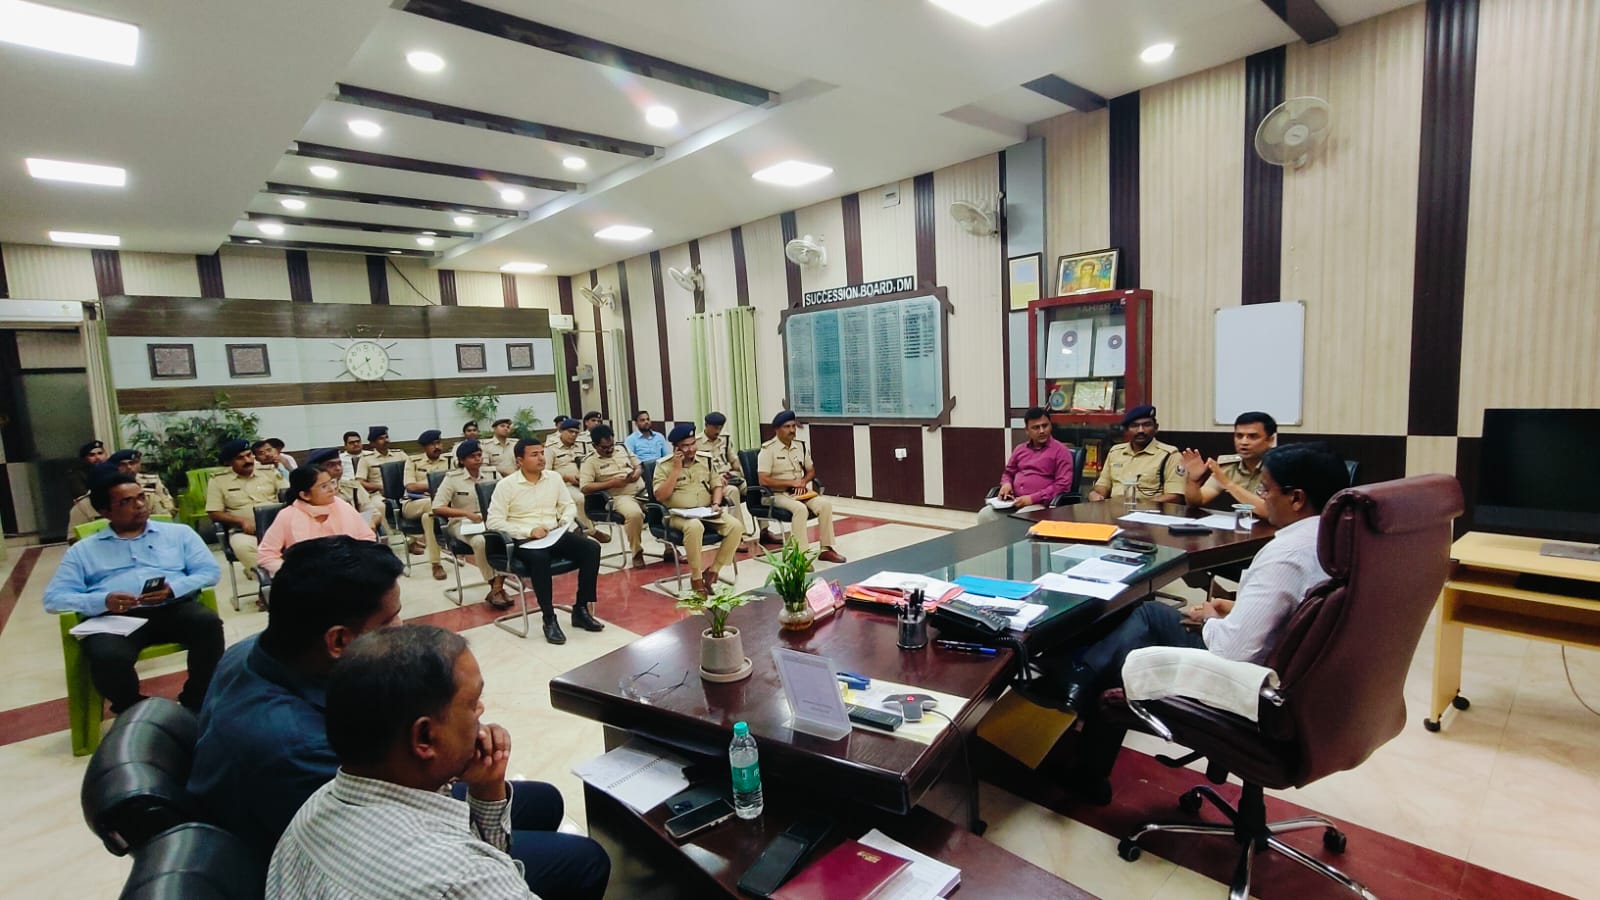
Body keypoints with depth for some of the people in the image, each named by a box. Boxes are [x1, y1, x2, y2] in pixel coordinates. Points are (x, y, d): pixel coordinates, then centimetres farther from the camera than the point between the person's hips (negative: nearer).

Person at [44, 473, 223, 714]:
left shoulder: (179, 532, 19)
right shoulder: (83, 550, 21)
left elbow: (210, 571, 10)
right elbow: (54, 598, 11)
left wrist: (173, 589, -11)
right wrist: (103, 601, -11)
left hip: (173, 608, 0)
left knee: (208, 622, -34)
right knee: (107, 657, -35)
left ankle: (196, 703, -15)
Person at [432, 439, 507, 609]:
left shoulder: (492, 473, 6)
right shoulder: (452, 478, -3)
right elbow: (437, 508, -9)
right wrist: (467, 514, -19)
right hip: (462, 523, -2)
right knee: (480, 541, -37)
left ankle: (497, 587, -23)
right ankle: (495, 587, -21)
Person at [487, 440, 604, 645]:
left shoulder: (554, 477, 9)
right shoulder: (506, 485, -5)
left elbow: (569, 505, 18)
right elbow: (493, 521, -9)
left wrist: (565, 521, -5)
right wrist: (529, 531, -17)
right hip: (524, 540, -5)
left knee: (591, 548, -20)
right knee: (539, 557, -39)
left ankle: (581, 609, -11)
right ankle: (549, 619, -24)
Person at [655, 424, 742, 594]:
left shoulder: (706, 459, 10)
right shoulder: (664, 465, -2)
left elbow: (717, 485, 16)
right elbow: (660, 496, -11)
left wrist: (716, 504, -4)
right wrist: (676, 470, -14)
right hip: (678, 515, -4)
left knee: (736, 526, -20)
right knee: (695, 526, -39)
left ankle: (713, 570, -8)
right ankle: (696, 578, -21)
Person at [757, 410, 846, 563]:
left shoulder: (801, 446, 9)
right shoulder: (768, 449, -10)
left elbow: (811, 471, 18)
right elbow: (763, 480, -17)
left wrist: (803, 482, -5)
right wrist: (791, 483, -16)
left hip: (801, 492, 6)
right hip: (779, 494, -5)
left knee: (825, 503, -20)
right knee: (800, 508, -35)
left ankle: (826, 549, -14)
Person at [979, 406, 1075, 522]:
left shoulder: (1060, 450, 2)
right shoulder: (1020, 449, 19)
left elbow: (1063, 485, -7)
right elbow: (1008, 473, 32)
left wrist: (1032, 498, -15)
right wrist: (1006, 483, 6)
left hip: (1040, 504, -5)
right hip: (1014, 501, 5)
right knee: (985, 515, -22)